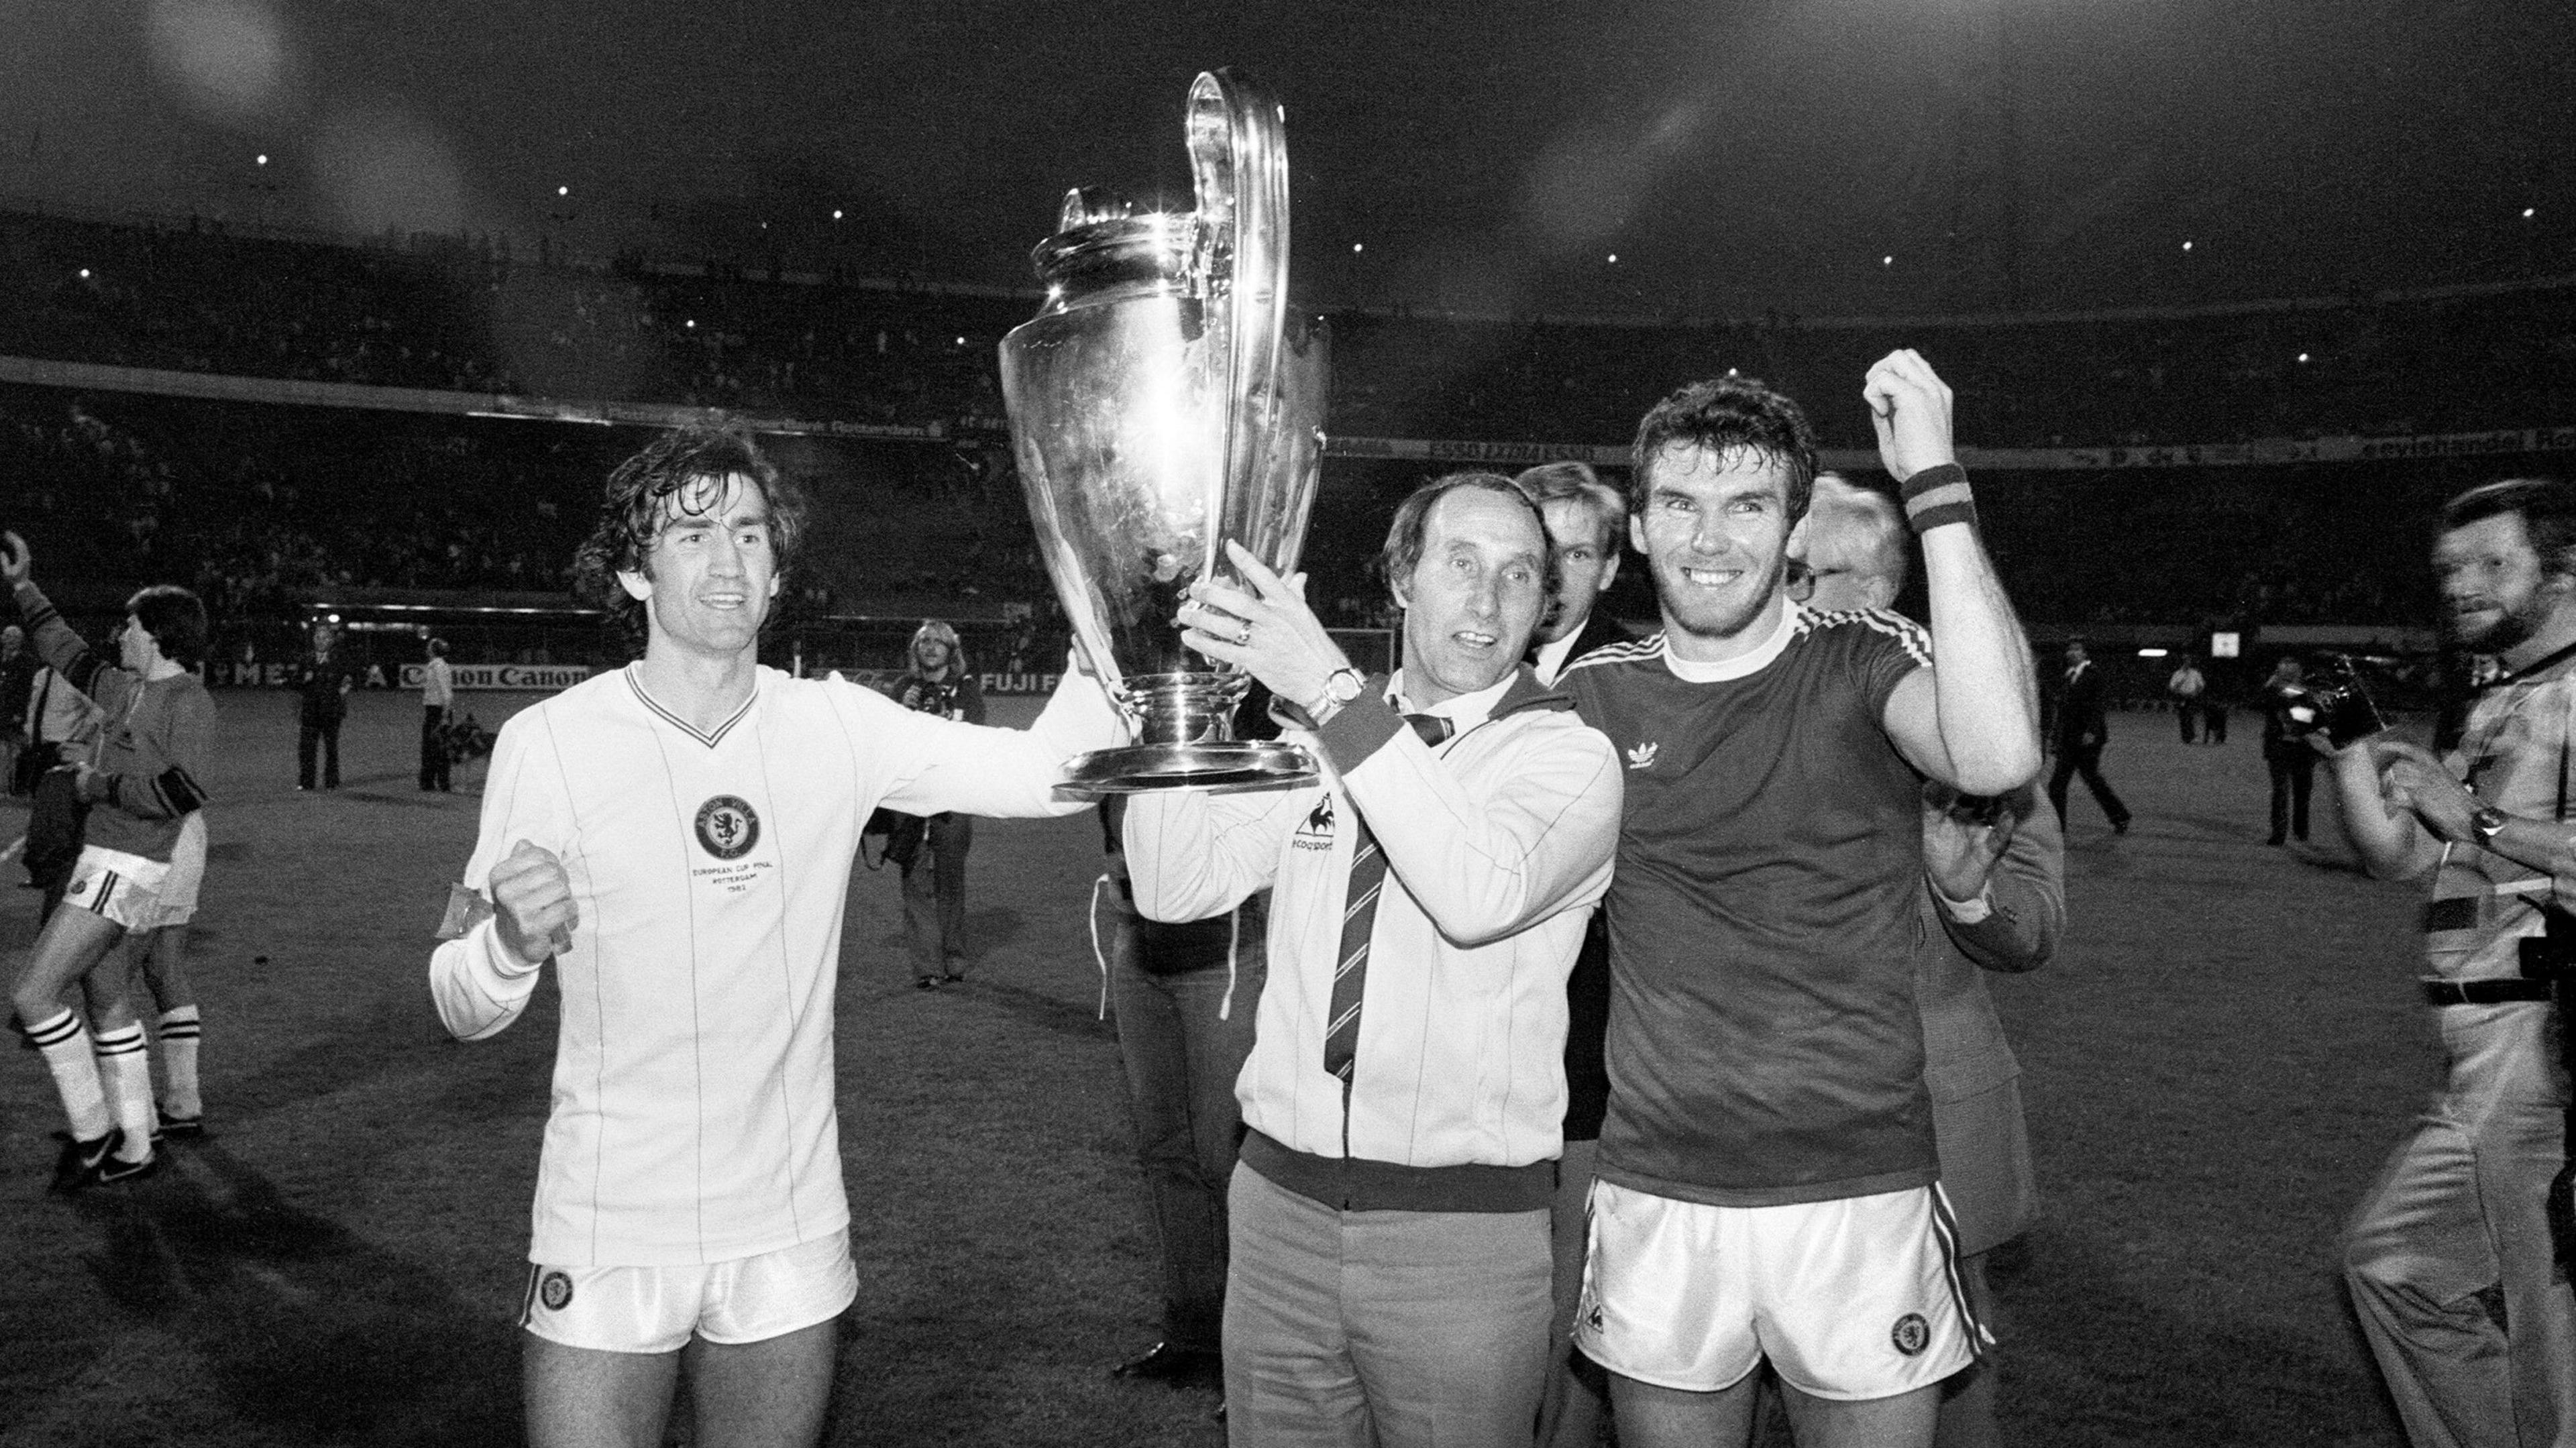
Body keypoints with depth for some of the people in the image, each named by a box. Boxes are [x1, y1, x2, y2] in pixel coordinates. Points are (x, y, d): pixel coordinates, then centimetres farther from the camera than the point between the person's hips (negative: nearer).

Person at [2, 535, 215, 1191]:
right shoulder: (125, 688, 12)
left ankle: (91, 1133, 1)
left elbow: (182, 792, -25)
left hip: (125, 869, -9)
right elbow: (69, 654, 30)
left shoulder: (189, 701, -15)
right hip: (103, 861, 9)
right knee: (110, 1002, 13)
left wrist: (99, 784, -15)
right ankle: (133, 1148, 20)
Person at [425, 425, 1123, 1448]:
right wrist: (510, 946, -29)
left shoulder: (836, 727, -4)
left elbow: (1050, 770, -12)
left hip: (791, 1237, 2)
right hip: (610, 1240, -2)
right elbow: (461, 1009, -7)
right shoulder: (550, 741, -9)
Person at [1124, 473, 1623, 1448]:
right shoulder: (1313, 740, 7)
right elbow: (1177, 886, 0)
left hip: (1464, 1231, -3)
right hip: (1280, 1206, 4)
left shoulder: (1571, 754, -7)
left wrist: (1332, 688, -27)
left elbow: (1481, 893, -26)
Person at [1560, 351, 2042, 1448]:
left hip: (1858, 1193, -2)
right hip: (1654, 1198, 2)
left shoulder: (1863, 662, -6)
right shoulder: (1597, 693, 3)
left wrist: (1935, 485, -26)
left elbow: (1997, 755, -28)